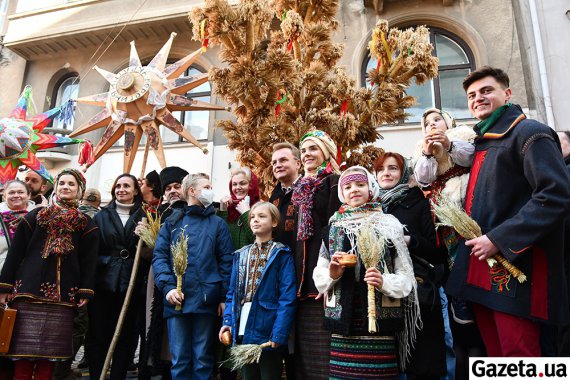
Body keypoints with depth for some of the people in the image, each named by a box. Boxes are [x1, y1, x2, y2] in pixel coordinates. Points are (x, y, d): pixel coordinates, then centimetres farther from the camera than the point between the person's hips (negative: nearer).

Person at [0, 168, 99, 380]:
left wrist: (85, 291, -3)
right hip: (29, 290, 0)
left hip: (63, 295, 0)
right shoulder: (35, 216, 9)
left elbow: (88, 260, 4)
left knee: (49, 354, 4)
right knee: (24, 348, 0)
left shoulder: (86, 224, 9)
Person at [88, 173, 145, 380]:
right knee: (98, 334, 5)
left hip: (130, 284, 0)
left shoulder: (143, 218, 8)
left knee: (125, 336, 7)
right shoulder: (101, 216, 10)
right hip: (103, 283, 0)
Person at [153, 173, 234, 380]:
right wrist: (168, 287, -12)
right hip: (176, 300, 1)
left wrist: (224, 297, -4)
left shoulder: (218, 223, 9)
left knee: (203, 359, 8)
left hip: (207, 300, 0)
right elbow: (159, 256, 2)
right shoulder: (172, 222, 11)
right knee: (179, 359, 8)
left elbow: (226, 261, 3)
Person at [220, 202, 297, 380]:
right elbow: (232, 293, 11)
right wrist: (227, 321, -1)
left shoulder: (281, 255, -6)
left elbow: (287, 297, -13)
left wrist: (279, 333, -20)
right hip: (244, 331, 5)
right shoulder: (241, 255, 11)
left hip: (268, 330, -5)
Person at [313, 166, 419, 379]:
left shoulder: (389, 225, 3)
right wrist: (331, 274, -9)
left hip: (380, 320, -2)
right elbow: (318, 277, 12)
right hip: (343, 322, 2)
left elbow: (406, 276, 2)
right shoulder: (334, 228, 11)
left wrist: (385, 282, -16)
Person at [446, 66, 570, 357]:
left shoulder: (529, 133, -6)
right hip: (480, 270, 8)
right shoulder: (481, 143, 19)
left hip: (515, 271, -8)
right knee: (495, 356, 14)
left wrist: (498, 240, -19)